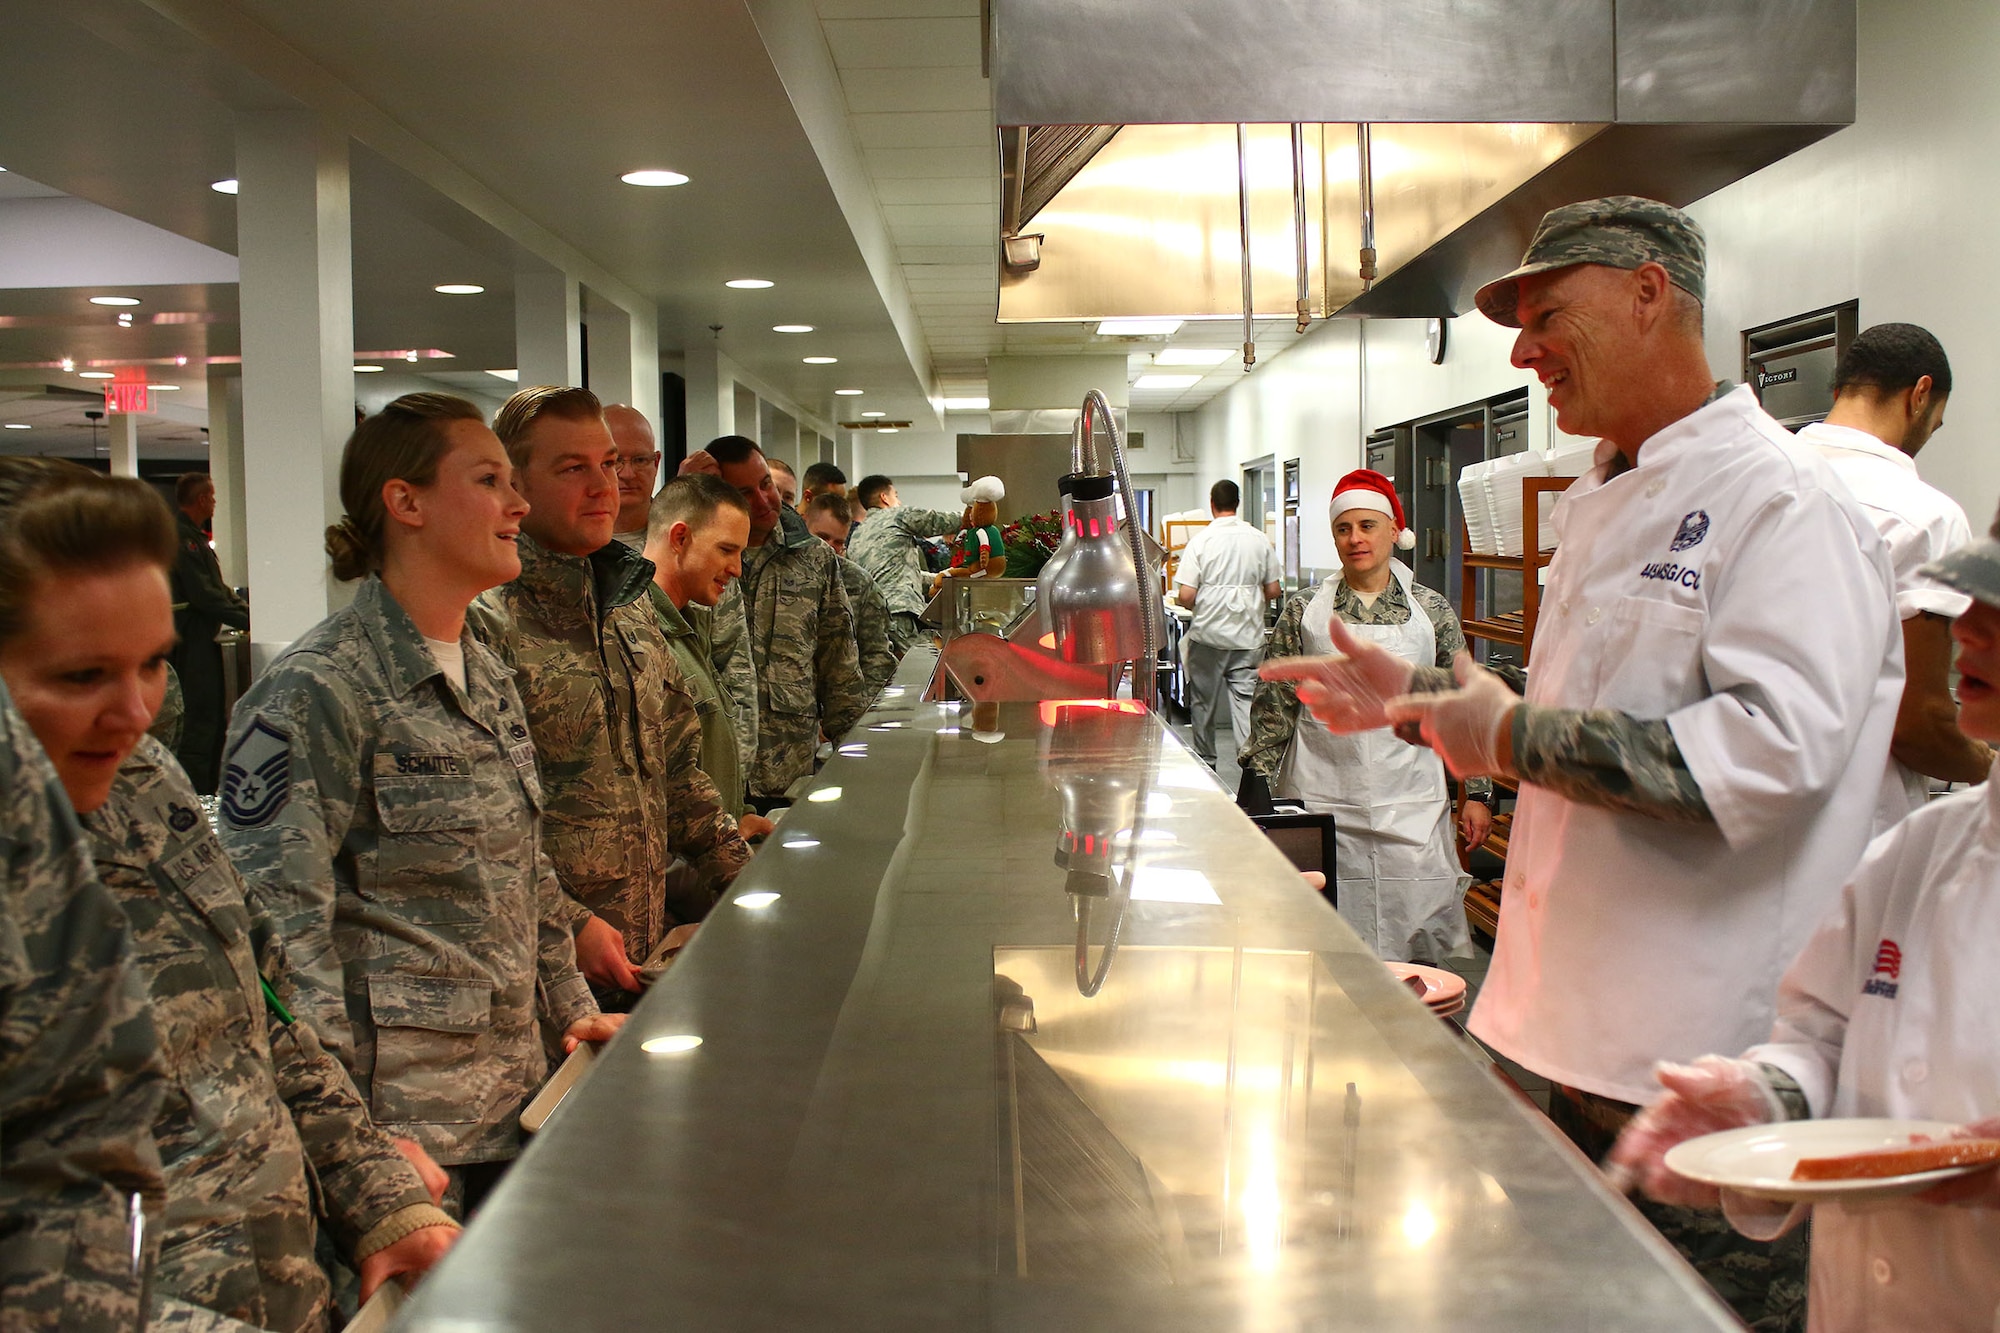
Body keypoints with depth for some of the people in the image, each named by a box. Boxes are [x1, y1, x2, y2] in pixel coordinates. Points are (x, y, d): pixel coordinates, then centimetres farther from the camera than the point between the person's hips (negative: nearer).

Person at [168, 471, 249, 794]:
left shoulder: (195, 537, 19)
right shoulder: (181, 538, -15)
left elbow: (219, 588, 19)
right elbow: (204, 595, -21)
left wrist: (247, 612, 7)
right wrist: (246, 621, -16)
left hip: (203, 640, 11)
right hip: (191, 643, -11)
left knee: (215, 720, 13)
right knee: (199, 722, -9)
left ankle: (207, 793, 19)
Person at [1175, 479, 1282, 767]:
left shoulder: (1201, 540, -8)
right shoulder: (1259, 540, 0)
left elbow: (1185, 596, -11)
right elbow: (1273, 591, 4)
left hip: (1209, 634, -1)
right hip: (1248, 636, 2)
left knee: (1204, 702, 12)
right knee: (1246, 699, 0)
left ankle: (1205, 763, 23)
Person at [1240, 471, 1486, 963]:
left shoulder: (1432, 612, 4)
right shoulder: (1303, 611, 3)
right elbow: (1273, 706, 6)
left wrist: (1478, 793, 5)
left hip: (1411, 804, 0)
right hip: (1322, 802, 0)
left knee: (1425, 939, -2)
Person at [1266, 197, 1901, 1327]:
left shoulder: (1785, 503, -16)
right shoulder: (1606, 504, 14)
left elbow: (1774, 747, -28)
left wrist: (1517, 738, -22)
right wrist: (1418, 696, 13)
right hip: (1585, 1029, 9)